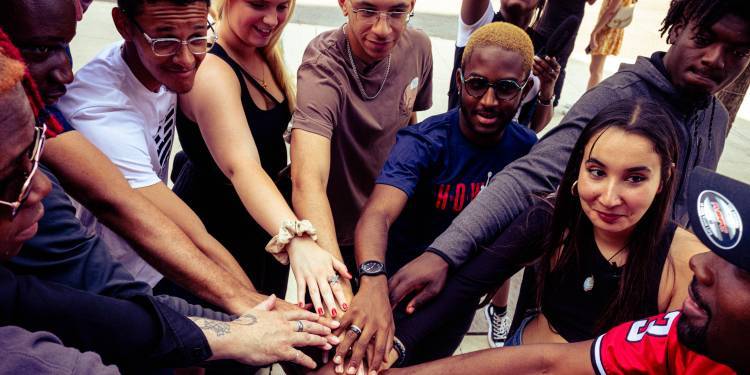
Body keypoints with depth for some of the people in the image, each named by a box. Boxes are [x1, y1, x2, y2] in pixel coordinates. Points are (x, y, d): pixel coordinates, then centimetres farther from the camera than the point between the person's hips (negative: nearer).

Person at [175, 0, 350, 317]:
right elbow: (242, 167, -42)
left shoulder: (267, 52, -4)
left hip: (265, 219, 8)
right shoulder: (210, 72, -28)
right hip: (214, 225, -7)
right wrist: (297, 241, -56)